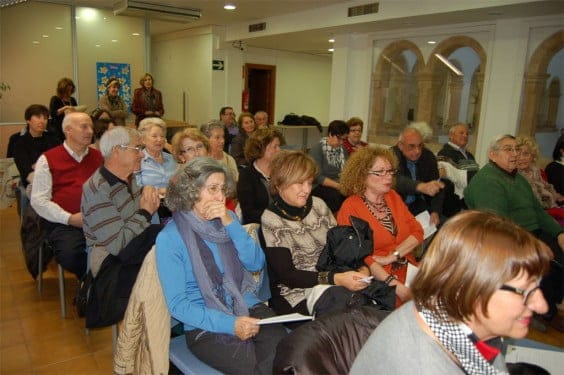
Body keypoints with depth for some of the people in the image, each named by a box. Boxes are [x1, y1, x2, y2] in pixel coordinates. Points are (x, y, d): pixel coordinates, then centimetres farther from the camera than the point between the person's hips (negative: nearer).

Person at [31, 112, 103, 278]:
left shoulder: (98, 157, 18)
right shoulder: (48, 159, 7)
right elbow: (39, 200, 2)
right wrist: (69, 218, -9)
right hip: (63, 223, -2)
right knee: (70, 254, -32)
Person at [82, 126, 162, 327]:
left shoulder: (128, 180, 9)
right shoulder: (98, 190, -18)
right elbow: (117, 245, -22)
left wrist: (150, 200, -6)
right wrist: (145, 212, -14)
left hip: (130, 253, 8)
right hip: (111, 264, -8)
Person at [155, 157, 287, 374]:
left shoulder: (226, 218, 7)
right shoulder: (169, 238, -8)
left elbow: (256, 264, 0)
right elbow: (177, 305, -10)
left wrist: (230, 223, -12)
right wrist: (229, 324, -20)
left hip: (247, 307, 4)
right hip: (206, 325, -4)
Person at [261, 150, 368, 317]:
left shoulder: (318, 205, 5)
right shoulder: (271, 219, -10)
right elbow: (286, 275, -14)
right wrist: (336, 279, -25)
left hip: (333, 284, 5)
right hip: (295, 294, -5)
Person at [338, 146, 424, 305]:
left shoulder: (393, 196, 13)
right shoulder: (350, 207, -6)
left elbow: (417, 231, 7)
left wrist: (392, 256, -9)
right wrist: (393, 283, -22)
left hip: (408, 270, 6)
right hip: (376, 278, -6)